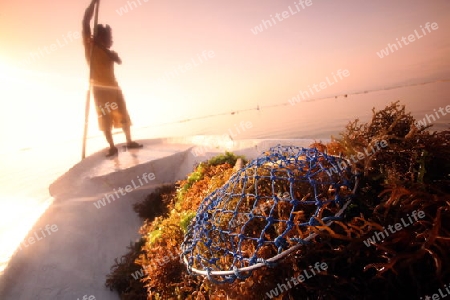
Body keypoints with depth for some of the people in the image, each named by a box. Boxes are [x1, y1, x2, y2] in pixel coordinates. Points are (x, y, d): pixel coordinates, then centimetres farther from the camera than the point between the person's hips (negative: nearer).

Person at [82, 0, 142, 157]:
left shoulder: (107, 51, 18)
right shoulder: (90, 44, 4)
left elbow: (119, 61, -3)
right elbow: (85, 22, -9)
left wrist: (104, 46, -13)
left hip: (113, 86, 6)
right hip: (100, 88, -5)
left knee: (123, 115, 8)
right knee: (105, 118, -3)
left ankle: (129, 141, 17)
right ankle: (112, 147, 0)